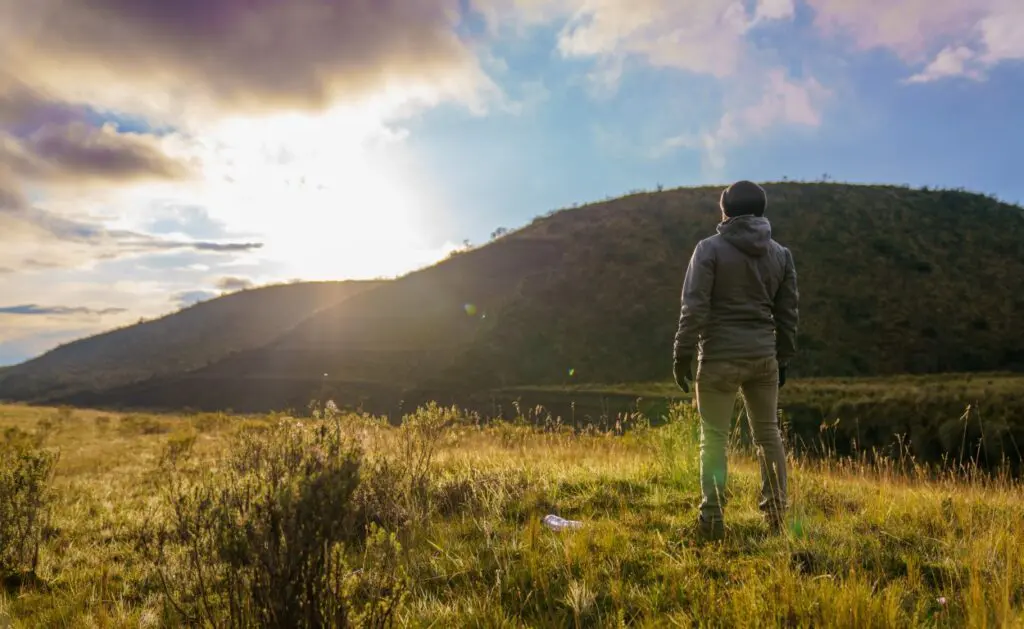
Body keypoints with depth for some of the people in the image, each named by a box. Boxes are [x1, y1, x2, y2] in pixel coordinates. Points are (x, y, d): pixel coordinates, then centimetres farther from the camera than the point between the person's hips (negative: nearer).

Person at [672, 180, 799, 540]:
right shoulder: (780, 254, 8)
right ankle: (776, 514, 22)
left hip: (720, 356, -4)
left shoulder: (710, 249, -6)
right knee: (768, 434, 15)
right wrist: (783, 358, 17)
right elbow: (788, 312, 10)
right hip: (764, 357, 4)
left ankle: (712, 518, 3)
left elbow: (694, 307, -12)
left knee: (714, 438, 3)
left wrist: (682, 355, -8)